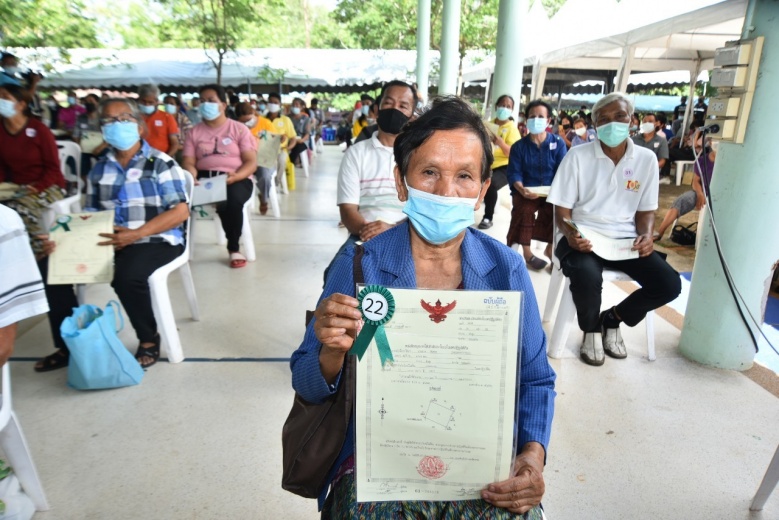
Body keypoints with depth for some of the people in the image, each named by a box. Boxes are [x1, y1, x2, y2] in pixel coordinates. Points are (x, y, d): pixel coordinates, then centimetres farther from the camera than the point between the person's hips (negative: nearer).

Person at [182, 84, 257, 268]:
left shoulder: (239, 129, 7)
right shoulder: (195, 131, 16)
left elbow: (251, 162, -2)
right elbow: (188, 161, 7)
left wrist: (236, 176, -23)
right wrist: (192, 178, -18)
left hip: (235, 179, -2)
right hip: (203, 177, 3)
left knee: (231, 200, -37)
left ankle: (234, 249, -14)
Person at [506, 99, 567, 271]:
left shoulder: (558, 143, 6)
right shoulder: (519, 146, 6)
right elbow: (514, 173, -4)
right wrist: (521, 189, -25)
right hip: (526, 191, 0)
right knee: (525, 209, -32)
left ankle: (551, 247, -5)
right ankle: (526, 251, -16)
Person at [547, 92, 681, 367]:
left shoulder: (647, 159, 5)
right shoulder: (578, 156, -5)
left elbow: (646, 209, 11)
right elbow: (562, 208, -4)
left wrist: (646, 235, -11)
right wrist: (570, 234, -25)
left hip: (626, 239, 4)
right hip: (584, 239, -4)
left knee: (669, 284, -15)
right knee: (587, 277, -35)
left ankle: (612, 318, 15)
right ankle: (591, 330, 2)